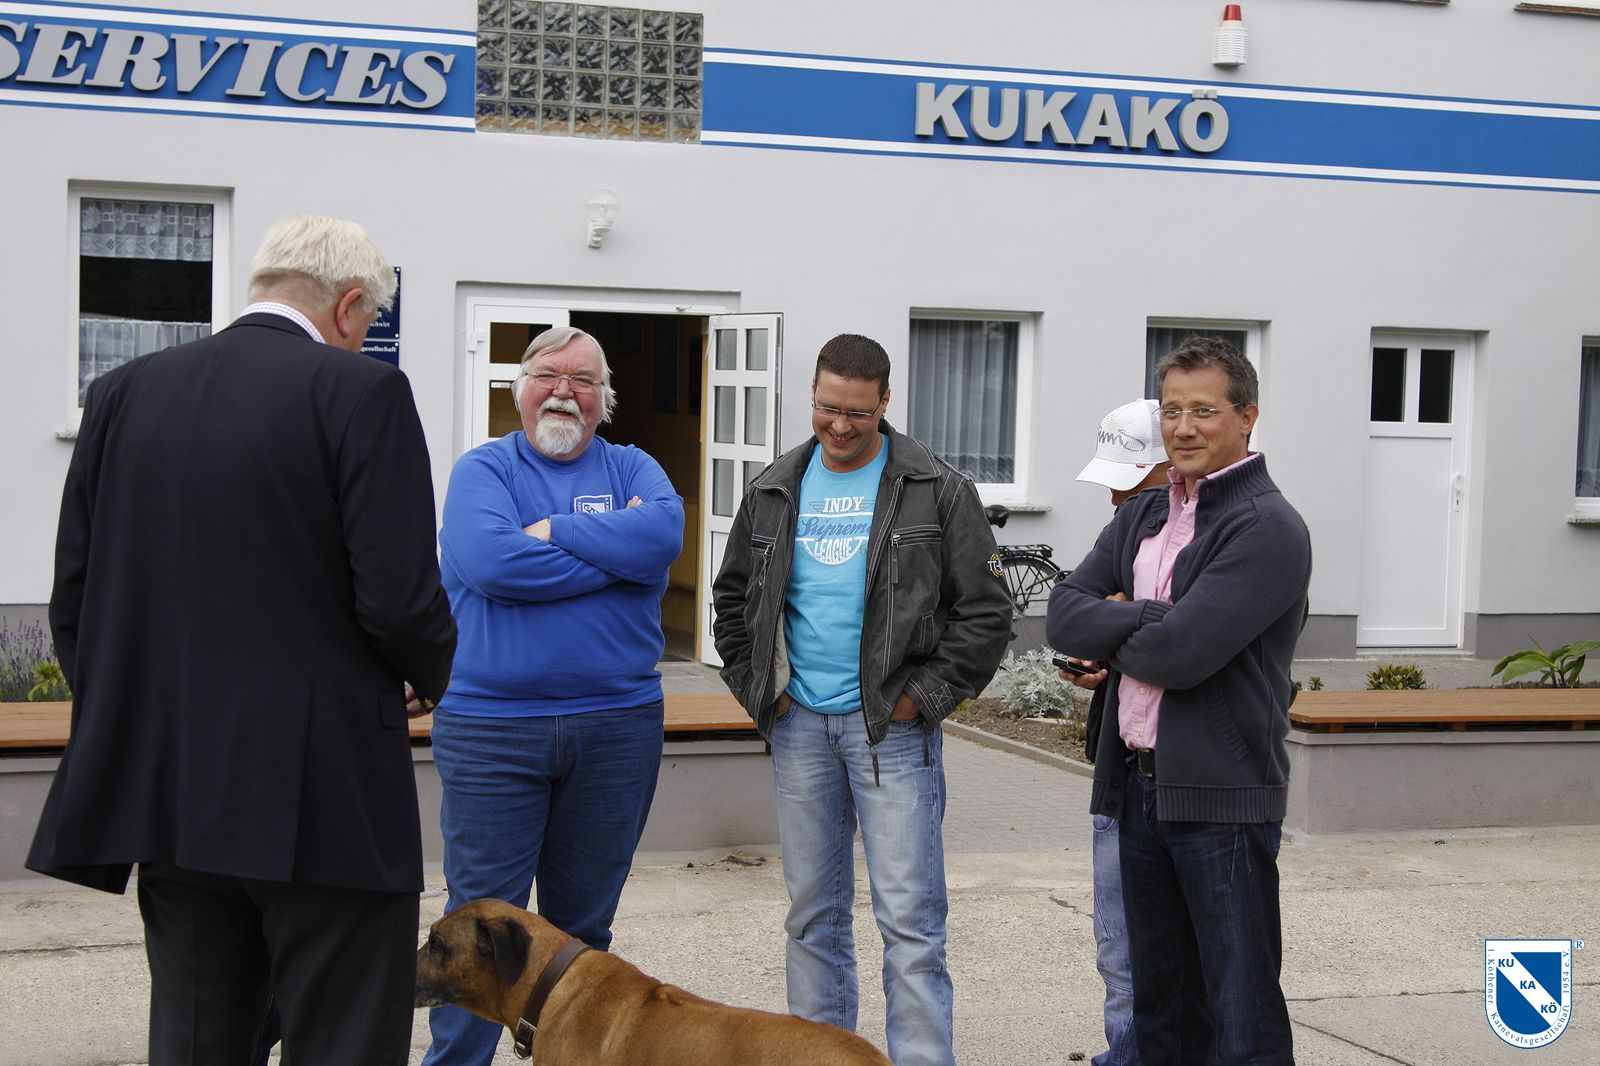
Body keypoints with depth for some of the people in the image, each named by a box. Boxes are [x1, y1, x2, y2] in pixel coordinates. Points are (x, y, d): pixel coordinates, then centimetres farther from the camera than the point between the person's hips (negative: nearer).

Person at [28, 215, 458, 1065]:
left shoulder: (122, 394, 7)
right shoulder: (361, 393, -9)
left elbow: (72, 600, 8)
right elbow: (399, 602, -14)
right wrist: (438, 674, 7)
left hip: (166, 794, 6)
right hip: (325, 801, -6)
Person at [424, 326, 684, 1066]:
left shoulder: (631, 470, 10)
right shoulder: (483, 469, 3)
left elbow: (664, 534, -13)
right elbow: (490, 562, -17)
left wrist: (551, 530, -11)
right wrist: (614, 550, -11)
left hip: (616, 726, 3)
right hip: (492, 726, -3)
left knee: (581, 922, 13)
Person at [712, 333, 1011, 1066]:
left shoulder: (936, 491, -3)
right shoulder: (776, 491, 9)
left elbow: (985, 612, -4)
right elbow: (732, 599, 19)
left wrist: (926, 697, -9)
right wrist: (755, 688, 7)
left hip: (891, 728, -4)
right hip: (799, 726, 4)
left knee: (909, 919, -5)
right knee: (813, 914, 12)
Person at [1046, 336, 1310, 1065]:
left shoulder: (1267, 528, -12)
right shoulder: (1141, 517, 13)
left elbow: (1180, 654, -21)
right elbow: (1064, 615, 2)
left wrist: (1110, 632, -2)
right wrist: (1149, 620, -14)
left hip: (1221, 797, -7)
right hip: (1138, 784, 8)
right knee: (1159, 1003, 17)